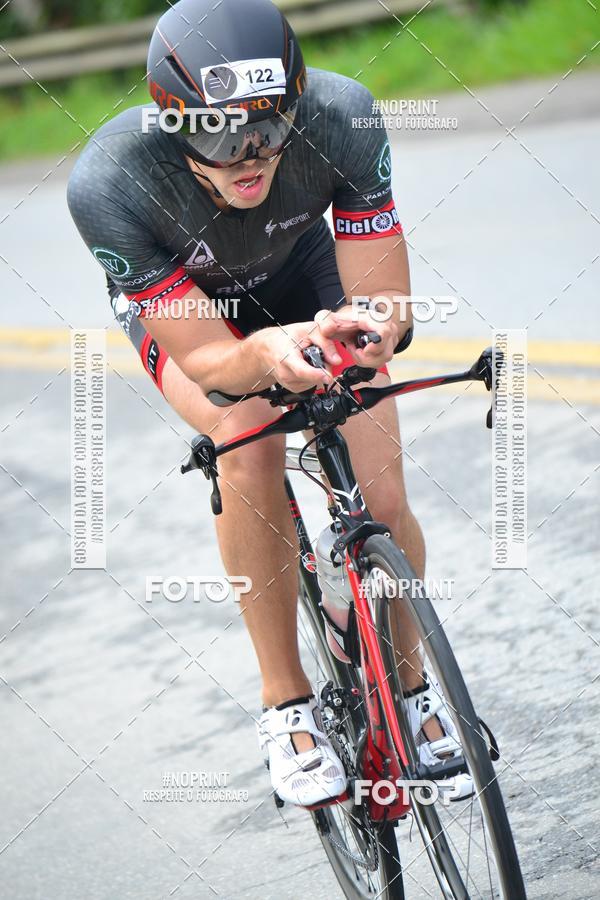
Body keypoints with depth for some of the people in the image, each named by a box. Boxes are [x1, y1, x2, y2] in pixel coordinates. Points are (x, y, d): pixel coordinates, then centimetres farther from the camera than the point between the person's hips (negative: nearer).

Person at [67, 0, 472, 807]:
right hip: (180, 304, -1)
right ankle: (287, 702, -15)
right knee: (249, 443, -31)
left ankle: (409, 683, 14)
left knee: (380, 499, -15)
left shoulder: (342, 118, -36)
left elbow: (390, 309, -30)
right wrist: (265, 354, -55)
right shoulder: (109, 184, -40)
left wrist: (365, 332, -54)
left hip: (303, 275, 1)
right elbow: (205, 358, -33)